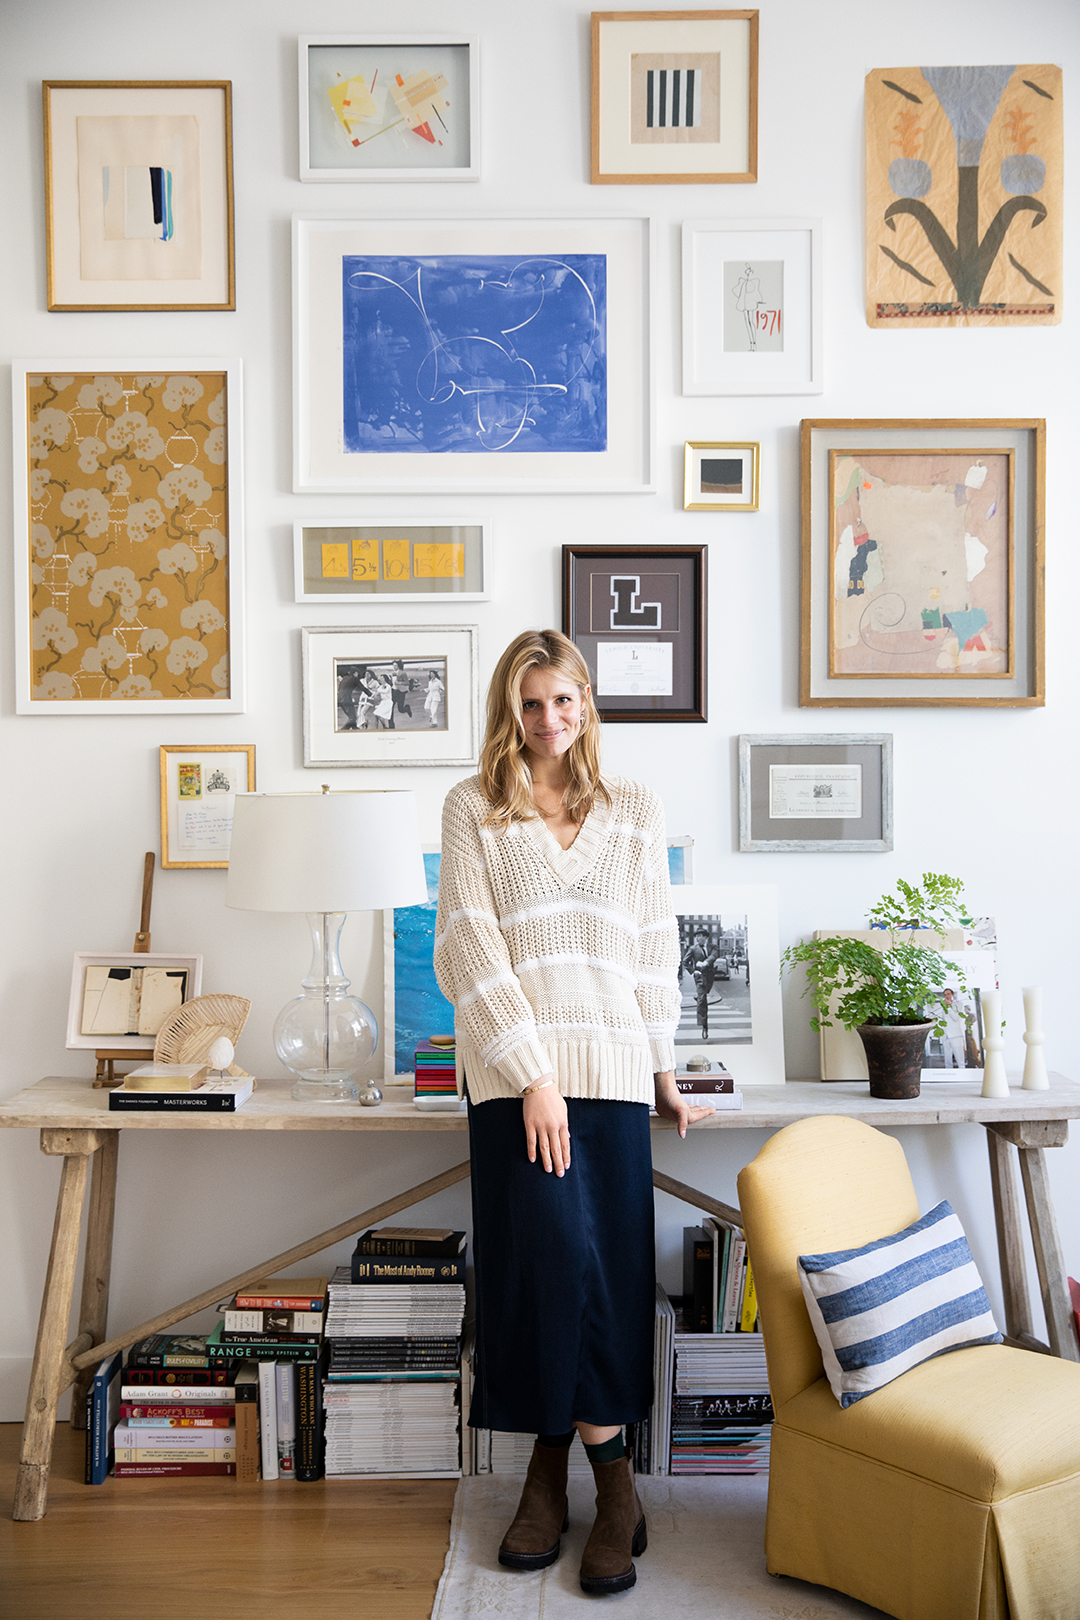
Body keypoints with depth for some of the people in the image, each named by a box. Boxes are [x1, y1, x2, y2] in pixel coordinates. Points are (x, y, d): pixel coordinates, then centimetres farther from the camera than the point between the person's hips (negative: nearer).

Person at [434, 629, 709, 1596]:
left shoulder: (636, 811, 13)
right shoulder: (474, 808, 4)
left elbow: (656, 948, 15)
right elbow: (469, 947, -4)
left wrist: (666, 1070, 13)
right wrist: (534, 1075, -12)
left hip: (613, 1063, 2)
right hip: (515, 1066, -2)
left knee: (612, 1269, -2)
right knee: (557, 1259, -8)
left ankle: (553, 1468, 13)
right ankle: (613, 1482, 8)